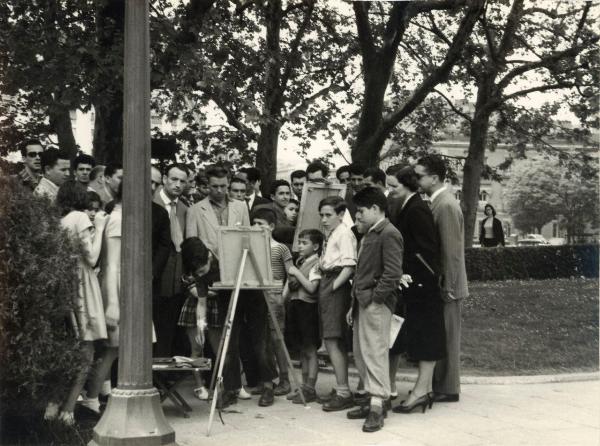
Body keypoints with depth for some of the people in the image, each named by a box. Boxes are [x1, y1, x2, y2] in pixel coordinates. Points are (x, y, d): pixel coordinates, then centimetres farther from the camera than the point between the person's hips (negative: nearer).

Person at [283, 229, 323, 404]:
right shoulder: (299, 262, 16)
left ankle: (310, 389, -1)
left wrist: (296, 273, -14)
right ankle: (304, 386, 18)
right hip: (296, 306, 8)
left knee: (310, 350, -4)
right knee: (303, 350, 12)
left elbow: (312, 287, -19)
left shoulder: (316, 264, -8)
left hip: (308, 307, -8)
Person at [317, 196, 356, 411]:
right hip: (326, 285, 10)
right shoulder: (330, 234, 18)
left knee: (332, 341, -10)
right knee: (337, 342, 13)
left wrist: (334, 285, -19)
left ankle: (343, 392, -8)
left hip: (336, 289, -10)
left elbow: (350, 266, -18)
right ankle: (340, 390, 20)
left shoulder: (344, 233, -10)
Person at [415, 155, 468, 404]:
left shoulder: (446, 206, -18)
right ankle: (438, 385, 23)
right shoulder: (438, 202, 11)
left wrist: (447, 288, -18)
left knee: (447, 338, 1)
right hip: (436, 283, 9)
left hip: (446, 285, -9)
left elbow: (452, 251, -20)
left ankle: (448, 390, 10)